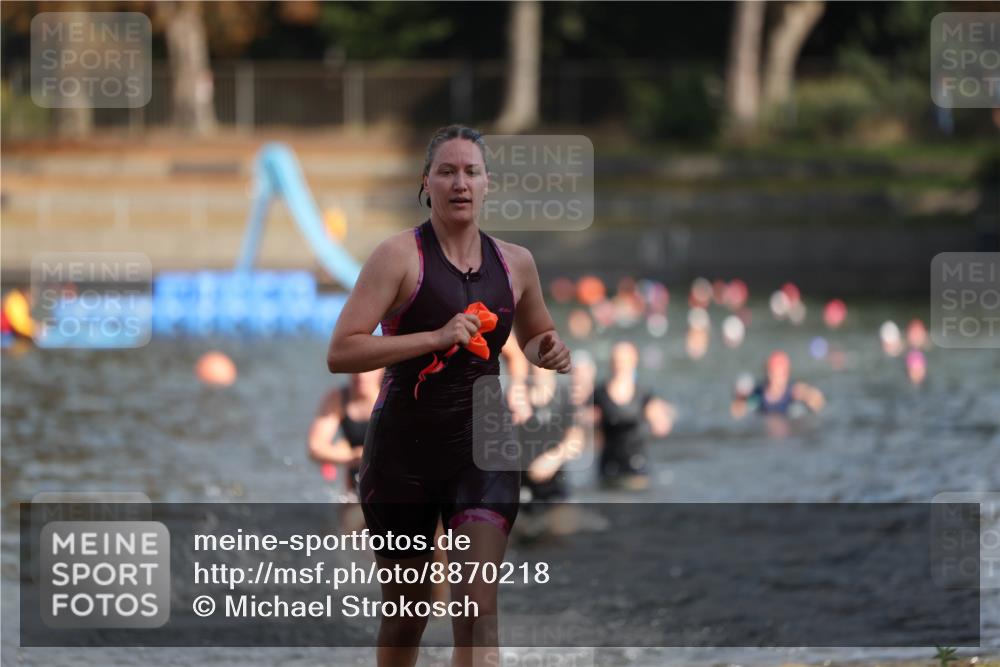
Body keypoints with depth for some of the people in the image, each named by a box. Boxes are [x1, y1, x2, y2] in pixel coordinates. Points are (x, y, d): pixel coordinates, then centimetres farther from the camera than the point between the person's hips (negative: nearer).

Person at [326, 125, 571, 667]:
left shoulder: (515, 263, 7)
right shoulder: (401, 255, -8)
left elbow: (536, 335, 26)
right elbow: (340, 353, -17)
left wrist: (548, 351, 1)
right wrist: (436, 338, -24)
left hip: (482, 448, 2)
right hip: (404, 450, -2)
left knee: (478, 610, -12)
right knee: (406, 614, 11)